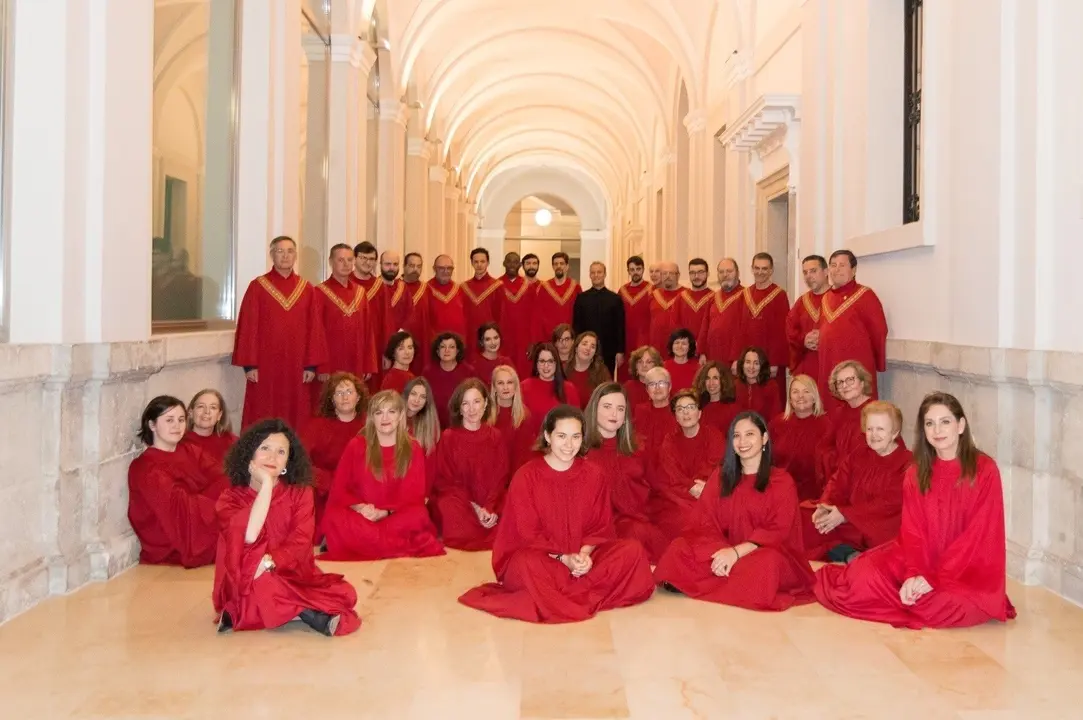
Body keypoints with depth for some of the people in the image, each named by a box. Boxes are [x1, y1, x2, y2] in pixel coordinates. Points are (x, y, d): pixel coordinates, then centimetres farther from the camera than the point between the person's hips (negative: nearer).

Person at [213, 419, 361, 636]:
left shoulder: (300, 494, 2)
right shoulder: (231, 498, -2)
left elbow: (300, 541, -11)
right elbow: (249, 536, -22)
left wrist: (268, 562, -29)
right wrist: (266, 485, -20)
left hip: (292, 574, 2)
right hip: (250, 585, -1)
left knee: (344, 594, -22)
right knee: (261, 590, -37)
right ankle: (318, 618, -21)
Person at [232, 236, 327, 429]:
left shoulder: (307, 289, 7)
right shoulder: (257, 286, -1)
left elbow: (314, 329, 5)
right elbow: (248, 328, -3)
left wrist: (312, 365, 0)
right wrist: (249, 364, -8)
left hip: (297, 367, 2)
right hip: (264, 366, -2)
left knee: (296, 419, 5)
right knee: (263, 421, 0)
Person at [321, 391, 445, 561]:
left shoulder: (414, 449, 3)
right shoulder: (356, 446, 4)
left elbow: (414, 495, -2)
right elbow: (339, 489, 3)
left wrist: (385, 512, -18)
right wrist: (359, 507, -18)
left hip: (397, 517, -1)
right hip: (361, 516, 1)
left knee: (418, 516, -33)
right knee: (334, 518, -32)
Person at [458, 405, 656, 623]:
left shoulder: (594, 475, 2)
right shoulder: (526, 476, -9)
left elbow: (600, 527, 4)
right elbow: (529, 534, -9)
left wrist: (585, 554, -17)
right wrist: (564, 559, -21)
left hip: (583, 558, 5)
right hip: (538, 556, -4)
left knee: (633, 551, -20)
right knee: (528, 564, -39)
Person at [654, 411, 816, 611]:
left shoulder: (782, 481, 0)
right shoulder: (720, 476, 10)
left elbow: (778, 531, -10)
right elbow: (707, 522, 2)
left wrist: (737, 552, -24)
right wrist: (719, 552, -20)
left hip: (768, 553, -3)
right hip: (724, 551, 3)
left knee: (765, 564, -38)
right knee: (679, 549, -20)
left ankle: (714, 586, -19)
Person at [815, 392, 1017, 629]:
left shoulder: (985, 470, -8)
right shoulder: (916, 473, 5)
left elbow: (980, 534, -14)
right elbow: (912, 529, -2)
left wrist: (935, 578, -20)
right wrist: (914, 574, -22)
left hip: (970, 567, -2)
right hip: (922, 560, 3)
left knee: (958, 605, -34)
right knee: (862, 578, -22)